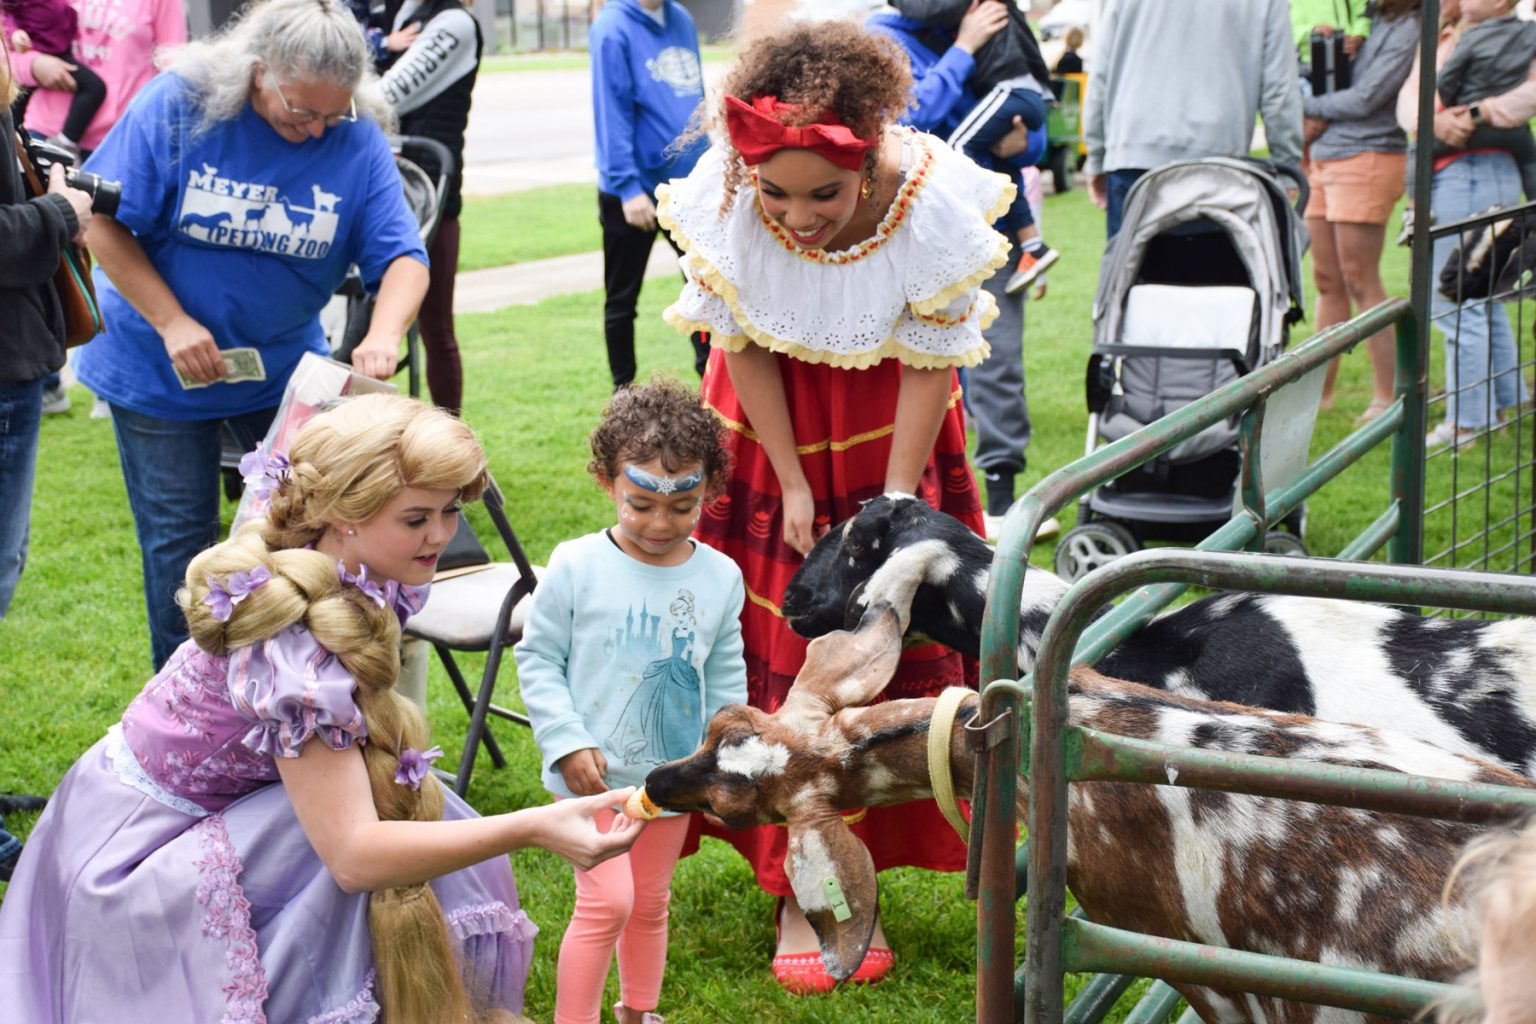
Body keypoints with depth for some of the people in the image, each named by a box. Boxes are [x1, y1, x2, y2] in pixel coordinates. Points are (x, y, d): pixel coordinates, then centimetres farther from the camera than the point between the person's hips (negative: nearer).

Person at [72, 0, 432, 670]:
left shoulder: (358, 139, -13)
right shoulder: (176, 105, -18)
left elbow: (402, 256, -16)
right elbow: (104, 221, -13)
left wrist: (383, 335, -37)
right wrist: (173, 323, -21)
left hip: (286, 368, 2)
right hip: (159, 372, -2)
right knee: (180, 540, 6)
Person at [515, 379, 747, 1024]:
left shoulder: (720, 578, -3)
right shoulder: (576, 567, -13)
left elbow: (725, 679, 8)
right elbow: (537, 659, -6)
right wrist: (567, 740, -13)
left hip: (673, 776, 4)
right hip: (593, 775, -4)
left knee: (650, 902, 18)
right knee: (607, 902, -12)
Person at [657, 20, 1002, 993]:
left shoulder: (933, 200, -30)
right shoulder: (726, 199, -28)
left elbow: (932, 365, -17)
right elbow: (745, 349, -13)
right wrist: (794, 486, -11)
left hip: (885, 425, 0)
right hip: (772, 426, 1)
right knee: (774, 637, -1)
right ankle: (794, 893, 8)